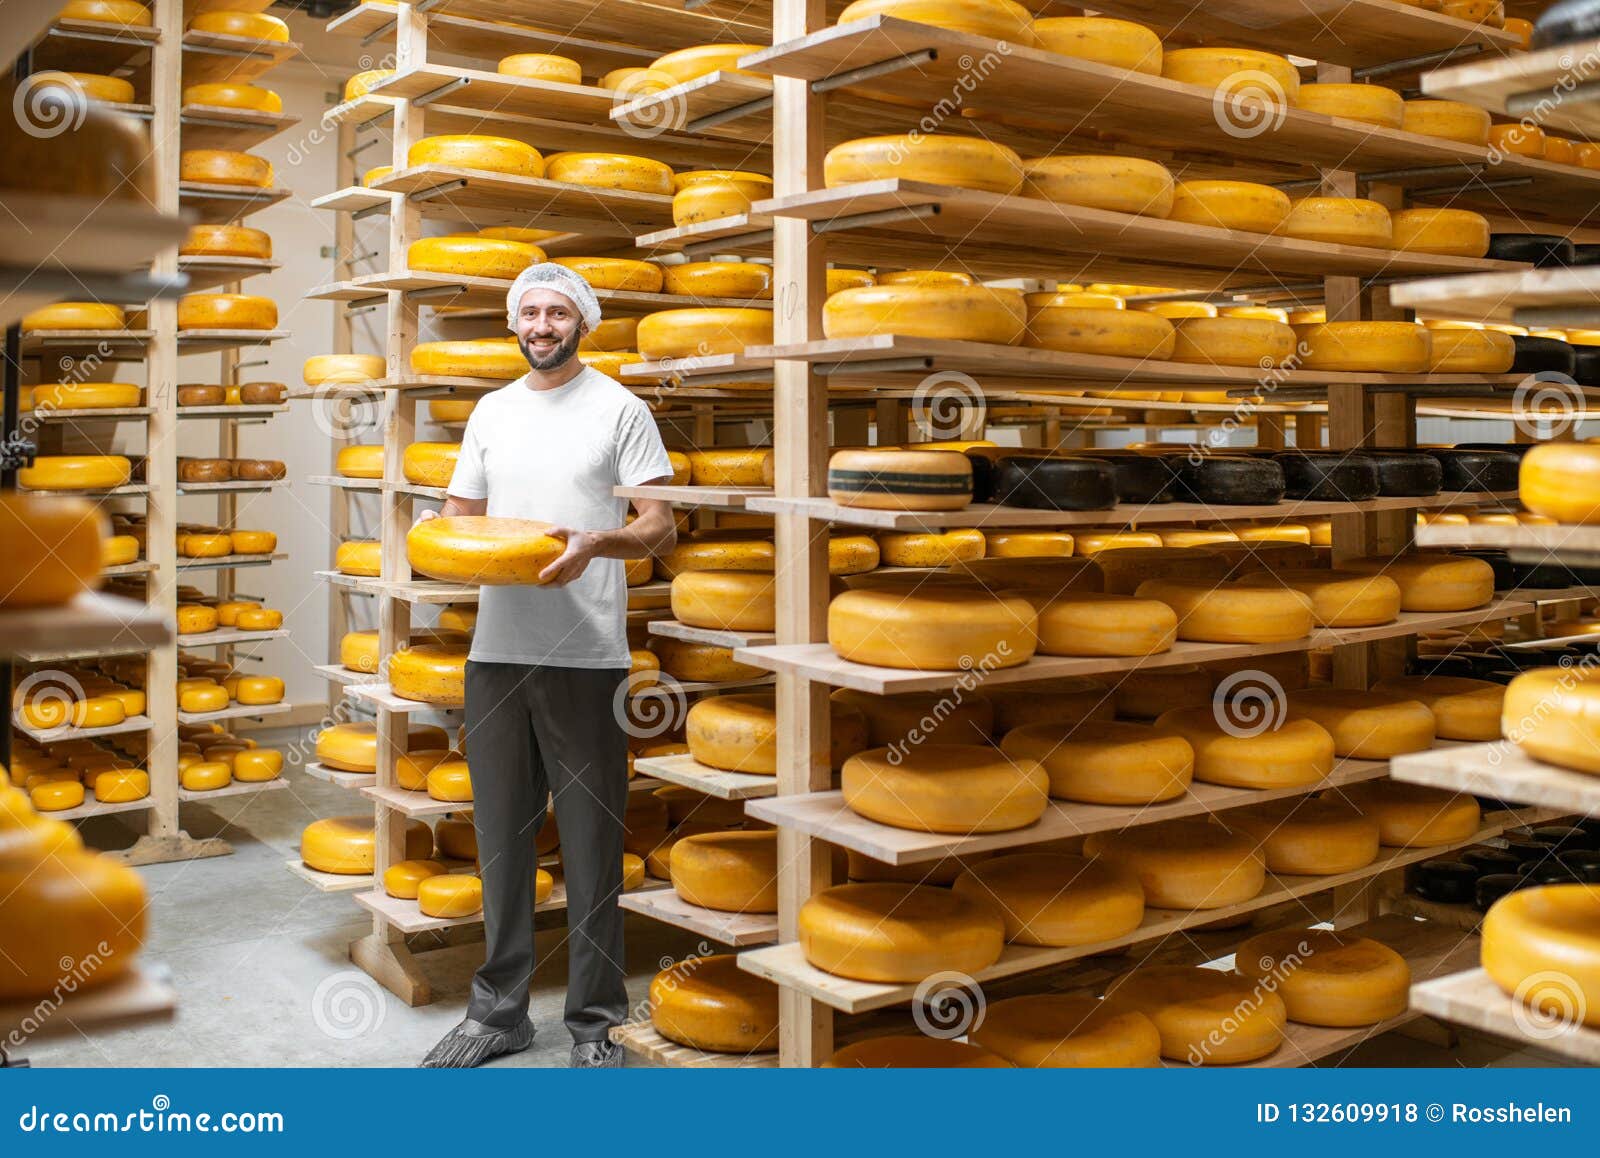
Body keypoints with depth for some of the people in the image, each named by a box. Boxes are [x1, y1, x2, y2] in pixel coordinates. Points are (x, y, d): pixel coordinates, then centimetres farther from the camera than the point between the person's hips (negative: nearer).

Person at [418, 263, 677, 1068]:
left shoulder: (619, 407, 2)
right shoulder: (491, 411, 16)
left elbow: (661, 526, -2)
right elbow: (460, 511, 19)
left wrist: (594, 543, -21)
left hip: (585, 657, -4)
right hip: (497, 653, 5)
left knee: (592, 845, 1)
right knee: (501, 842, 12)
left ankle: (595, 1026, 13)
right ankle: (498, 1012, 25)